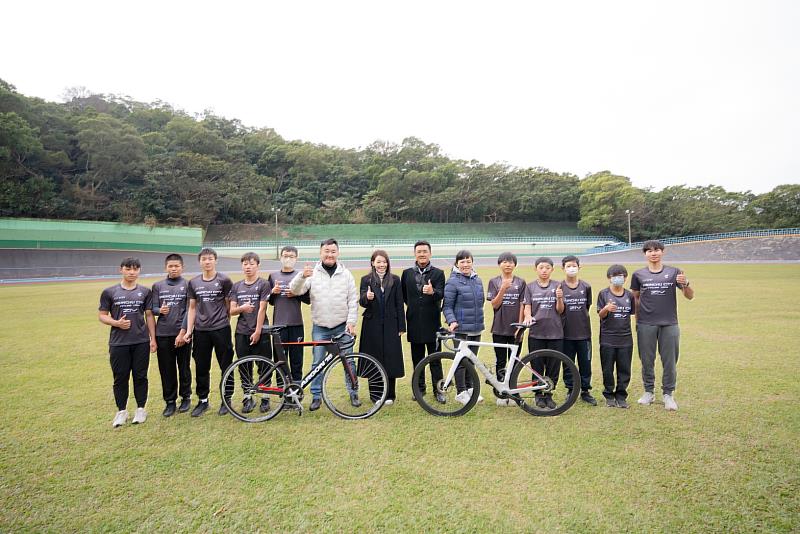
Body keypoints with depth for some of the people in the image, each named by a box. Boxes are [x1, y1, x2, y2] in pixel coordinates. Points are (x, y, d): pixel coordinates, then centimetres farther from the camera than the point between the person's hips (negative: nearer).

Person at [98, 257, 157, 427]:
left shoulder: (145, 292, 6)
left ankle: (141, 409, 20)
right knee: (120, 378, 7)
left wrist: (153, 338, 3)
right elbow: (102, 315, 5)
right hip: (118, 343, 0)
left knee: (140, 376, 7)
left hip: (141, 342, 1)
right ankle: (121, 411, 21)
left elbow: (149, 316, 7)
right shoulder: (109, 292, 3)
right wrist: (116, 323, -14)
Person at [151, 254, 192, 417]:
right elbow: (153, 308, 6)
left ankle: (186, 398, 24)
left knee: (184, 368, 8)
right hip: (163, 334, 2)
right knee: (166, 370, 6)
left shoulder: (188, 285, 0)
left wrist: (183, 332, -13)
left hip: (182, 333, -2)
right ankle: (170, 401, 19)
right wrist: (160, 310, -17)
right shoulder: (157, 286, 10)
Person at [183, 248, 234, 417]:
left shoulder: (224, 280, -4)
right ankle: (203, 400, 24)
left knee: (226, 366, 4)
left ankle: (226, 399, 18)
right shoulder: (193, 283, 7)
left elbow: (229, 305, 2)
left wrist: (225, 322, 3)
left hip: (221, 329, -3)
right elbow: (192, 307, 9)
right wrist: (189, 330, 4)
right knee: (201, 368, 10)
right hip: (201, 331, 3)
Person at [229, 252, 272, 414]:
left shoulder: (263, 284, -3)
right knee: (244, 367, 8)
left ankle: (265, 398, 14)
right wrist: (241, 308, -14)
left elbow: (262, 309, -8)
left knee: (264, 366, 2)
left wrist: (258, 331, -12)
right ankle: (248, 398, 20)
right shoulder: (237, 286, 10)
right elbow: (232, 311, 7)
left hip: (260, 332, -4)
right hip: (242, 333, 4)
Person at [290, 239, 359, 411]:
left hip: (342, 326, 0)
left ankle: (353, 393, 21)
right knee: (318, 362, 5)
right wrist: (302, 276, -30)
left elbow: (353, 300, 2)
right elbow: (295, 290, -11)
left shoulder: (346, 274, 2)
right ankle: (316, 396, 18)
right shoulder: (312, 273, 0)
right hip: (320, 327, 0)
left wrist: (351, 322, -5)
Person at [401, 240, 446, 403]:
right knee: (417, 358, 11)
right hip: (414, 322, 3)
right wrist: (412, 305, 11)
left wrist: (432, 292, -34)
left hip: (432, 321, -2)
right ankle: (420, 387, 24)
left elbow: (441, 294, -15)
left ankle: (438, 389, 13)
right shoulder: (407, 273, 8)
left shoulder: (438, 273, 0)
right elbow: (403, 294, 19)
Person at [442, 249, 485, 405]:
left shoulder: (477, 280, 11)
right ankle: (461, 392, 12)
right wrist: (452, 321, -22)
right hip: (461, 329, -6)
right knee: (461, 361, 0)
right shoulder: (453, 282, -8)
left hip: (476, 329, 6)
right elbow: (447, 306, -8)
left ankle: (469, 388, 27)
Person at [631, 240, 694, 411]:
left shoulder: (674, 272, 5)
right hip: (646, 325, 0)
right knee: (647, 360, 8)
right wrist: (637, 318, 4)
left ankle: (668, 394, 16)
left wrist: (685, 284, -15)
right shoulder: (639, 275, 6)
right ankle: (649, 392, 21)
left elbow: (690, 296, 5)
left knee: (670, 361, 3)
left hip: (669, 324, 0)